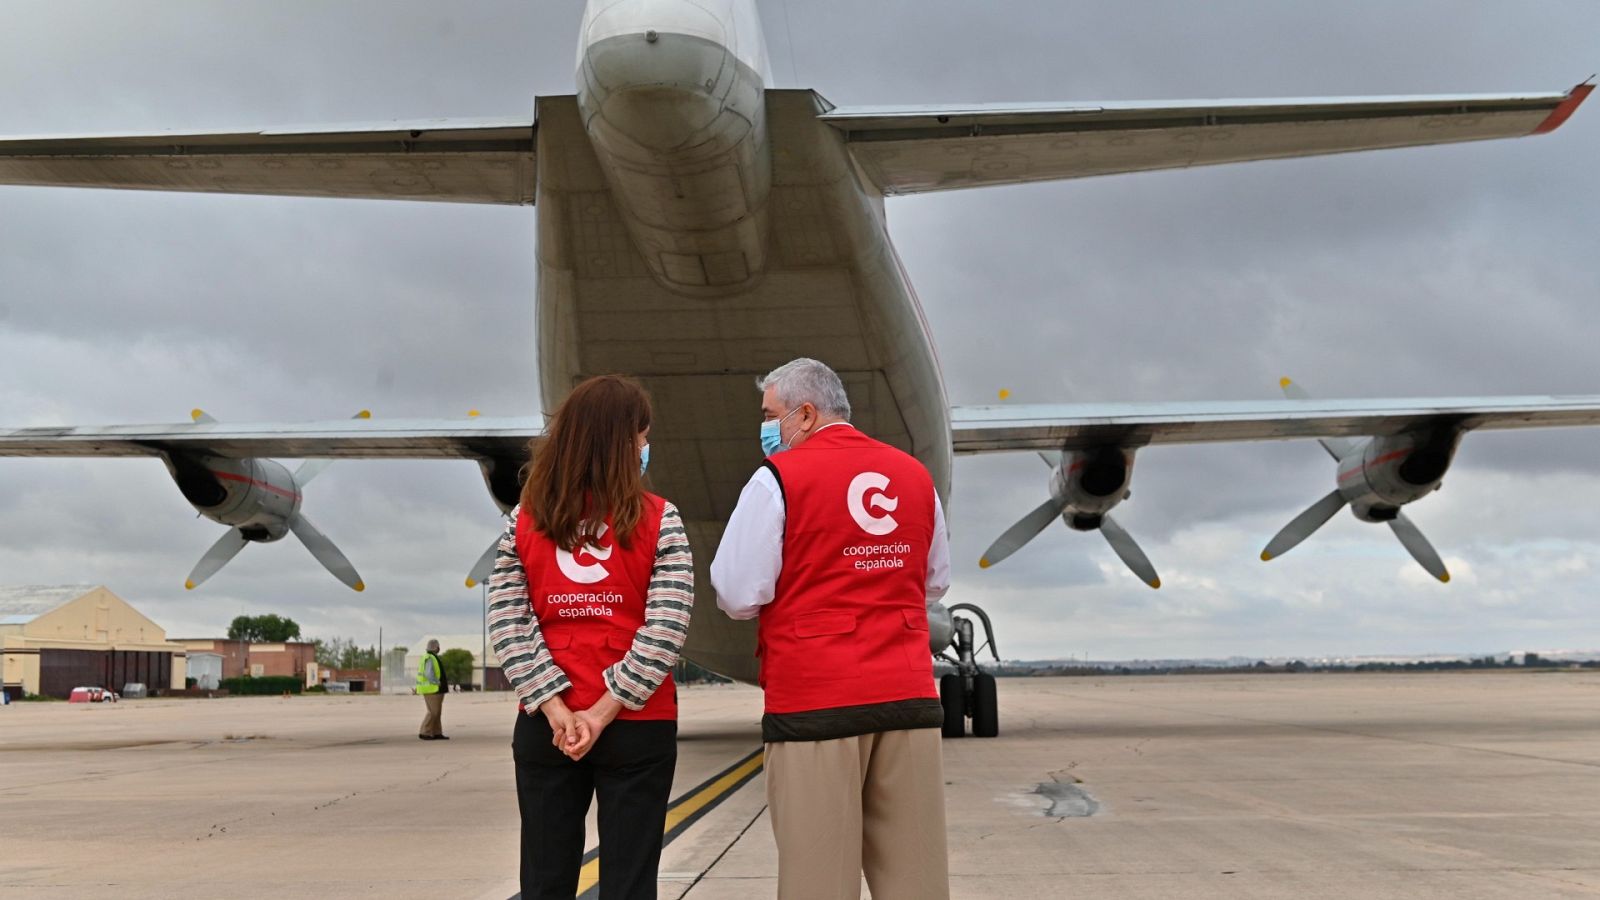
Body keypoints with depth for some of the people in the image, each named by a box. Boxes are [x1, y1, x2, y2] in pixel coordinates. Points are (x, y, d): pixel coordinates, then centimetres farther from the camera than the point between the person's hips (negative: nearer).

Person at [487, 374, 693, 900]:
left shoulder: (524, 521, 3)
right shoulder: (659, 521, -5)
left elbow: (508, 627, -4)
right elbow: (665, 630, -13)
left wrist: (557, 711, -8)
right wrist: (604, 712, -11)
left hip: (543, 727, 3)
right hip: (637, 728, -2)